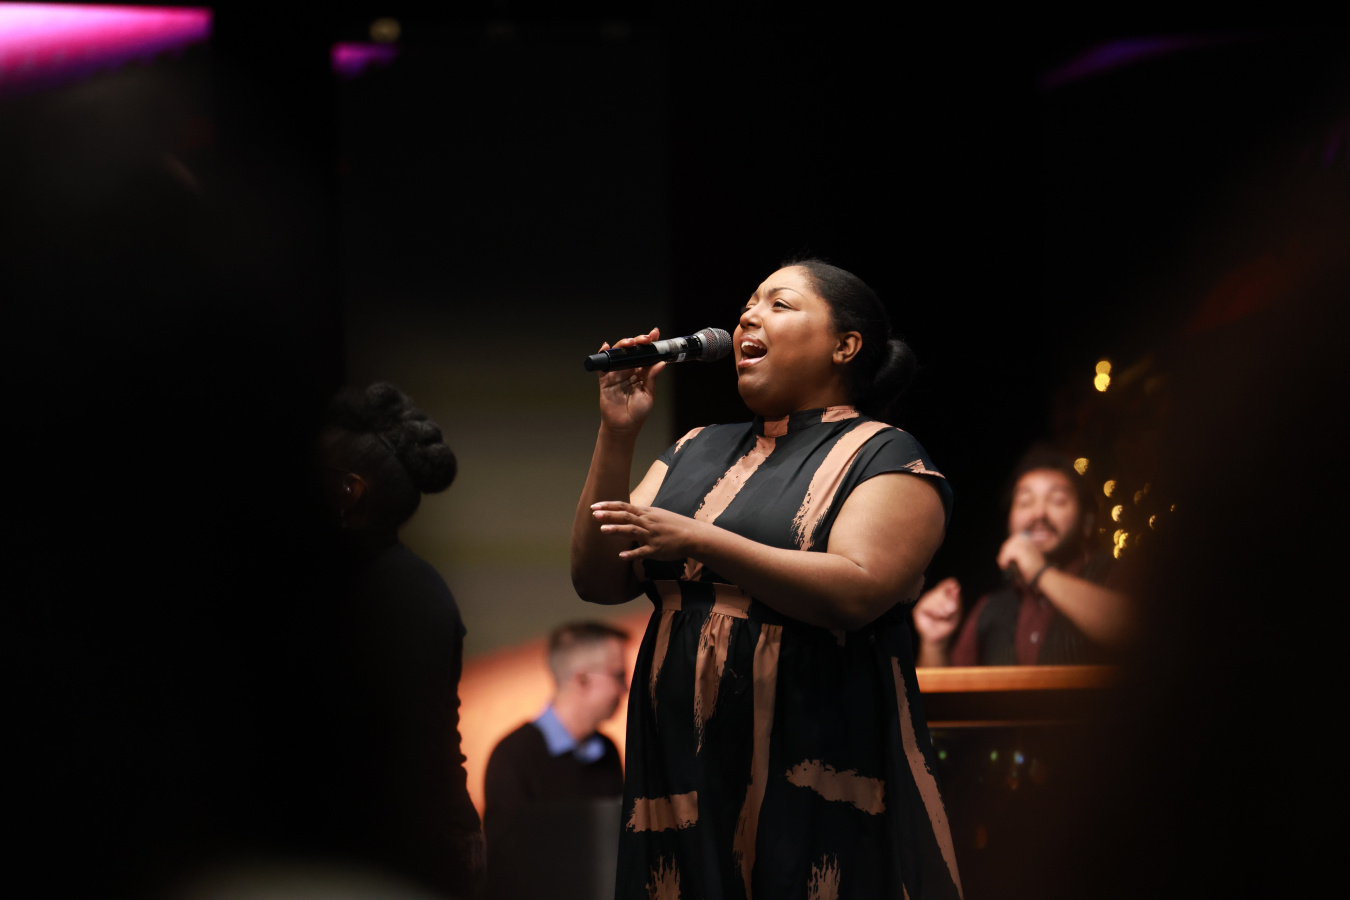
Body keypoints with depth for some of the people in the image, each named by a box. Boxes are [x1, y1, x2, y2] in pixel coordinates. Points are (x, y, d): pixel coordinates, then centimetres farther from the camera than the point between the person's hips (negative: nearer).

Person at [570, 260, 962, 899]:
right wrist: (616, 436, 1)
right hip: (685, 772, 5)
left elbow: (856, 592, -18)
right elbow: (597, 580, 11)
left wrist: (699, 542, -18)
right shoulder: (698, 452, 18)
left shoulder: (883, 457, -1)